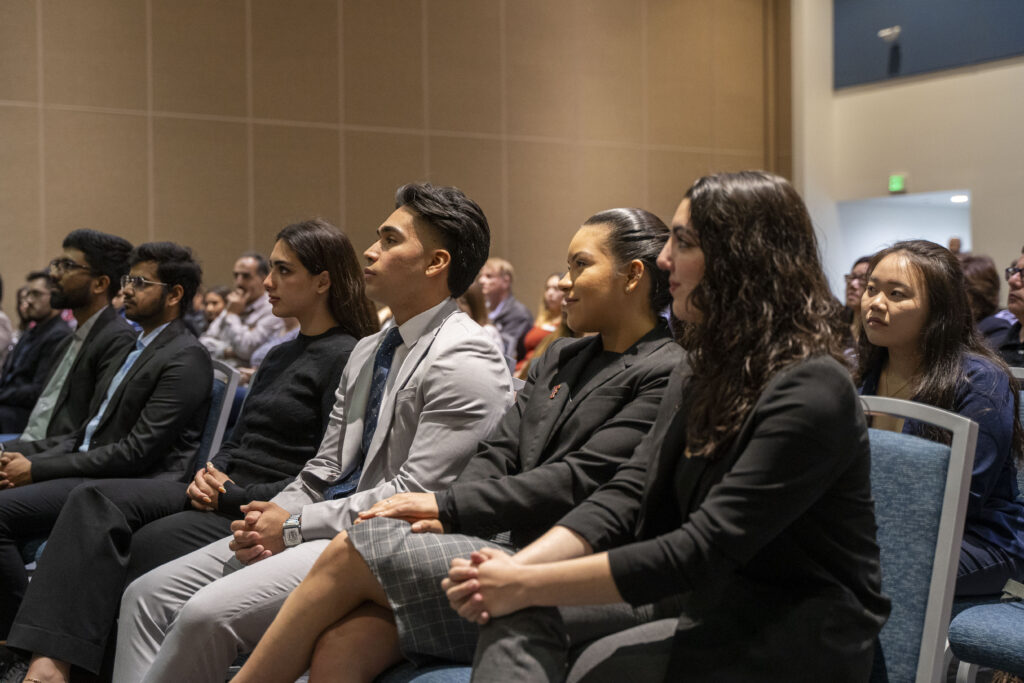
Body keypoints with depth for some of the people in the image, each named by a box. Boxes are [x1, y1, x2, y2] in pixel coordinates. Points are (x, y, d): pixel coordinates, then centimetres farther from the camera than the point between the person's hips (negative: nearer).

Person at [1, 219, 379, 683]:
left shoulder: (346, 357, -8)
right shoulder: (280, 355, 21)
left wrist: (236, 496, -14)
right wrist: (210, 474, 0)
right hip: (222, 492, 9)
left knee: (151, 543, -29)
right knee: (95, 501, -13)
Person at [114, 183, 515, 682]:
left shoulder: (463, 361, -13)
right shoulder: (368, 351, 17)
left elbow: (413, 495, -18)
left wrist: (294, 527, -13)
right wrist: (272, 515, -3)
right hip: (325, 526, 9)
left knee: (208, 613, -25)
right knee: (148, 595, 0)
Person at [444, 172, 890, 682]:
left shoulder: (809, 391, -20)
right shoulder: (698, 380, 9)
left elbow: (701, 551, -25)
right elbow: (627, 496, 0)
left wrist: (527, 585, -24)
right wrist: (518, 567, -16)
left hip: (799, 634, -7)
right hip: (705, 599, 8)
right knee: (518, 612, -13)